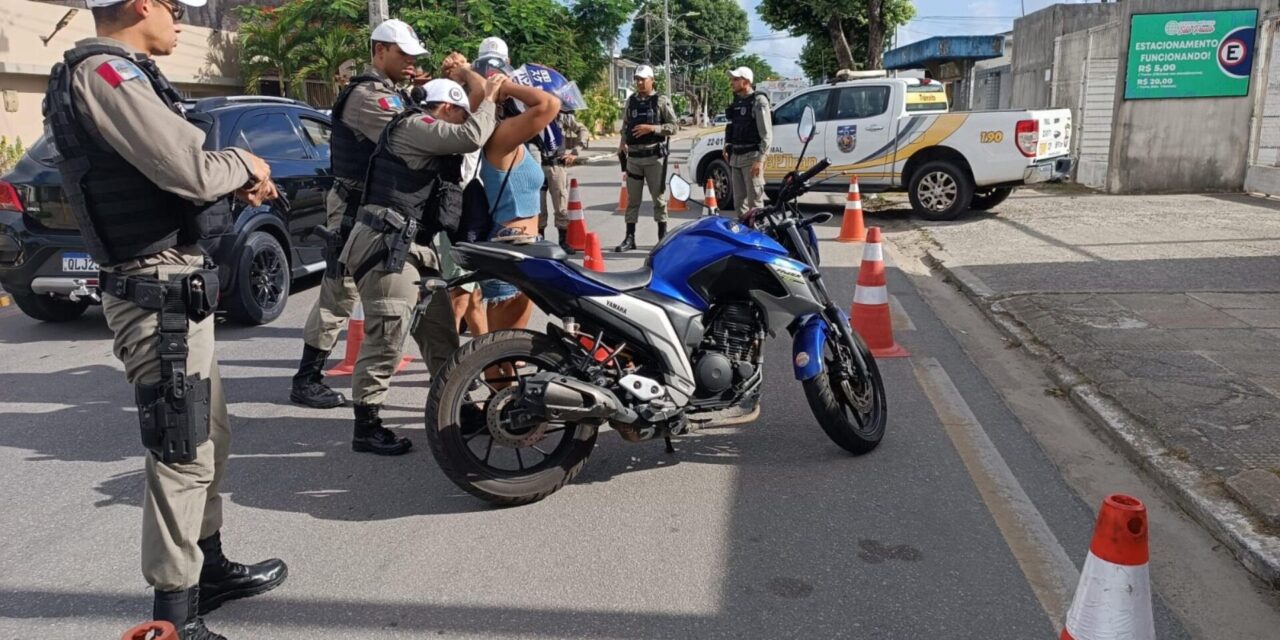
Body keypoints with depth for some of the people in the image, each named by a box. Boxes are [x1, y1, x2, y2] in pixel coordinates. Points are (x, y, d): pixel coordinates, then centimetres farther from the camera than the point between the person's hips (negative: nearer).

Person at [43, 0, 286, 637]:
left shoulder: (116, 72, 17)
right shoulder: (104, 70, -16)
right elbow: (191, 171, -24)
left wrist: (236, 179, 8)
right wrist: (243, 164, -5)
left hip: (170, 285, 11)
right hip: (160, 291, -11)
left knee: (209, 438, 19)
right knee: (183, 453, -5)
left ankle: (208, 569, 34)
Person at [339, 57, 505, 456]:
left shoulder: (431, 135, 23)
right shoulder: (414, 125, -8)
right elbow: (472, 137, -20)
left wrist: (465, 73, 25)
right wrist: (489, 98, -4)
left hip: (416, 247, 11)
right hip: (387, 245, -10)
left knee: (440, 333, 14)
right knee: (386, 339, -10)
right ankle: (366, 428, -3)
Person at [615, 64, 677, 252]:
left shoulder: (662, 101, -2)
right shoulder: (630, 101, 11)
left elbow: (673, 127, -6)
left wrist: (651, 128, -17)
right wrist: (623, 142, -1)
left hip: (654, 156, -4)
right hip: (633, 156, 4)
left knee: (658, 197, 3)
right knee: (632, 198, 6)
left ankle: (663, 236, 12)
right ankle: (630, 237, 12)